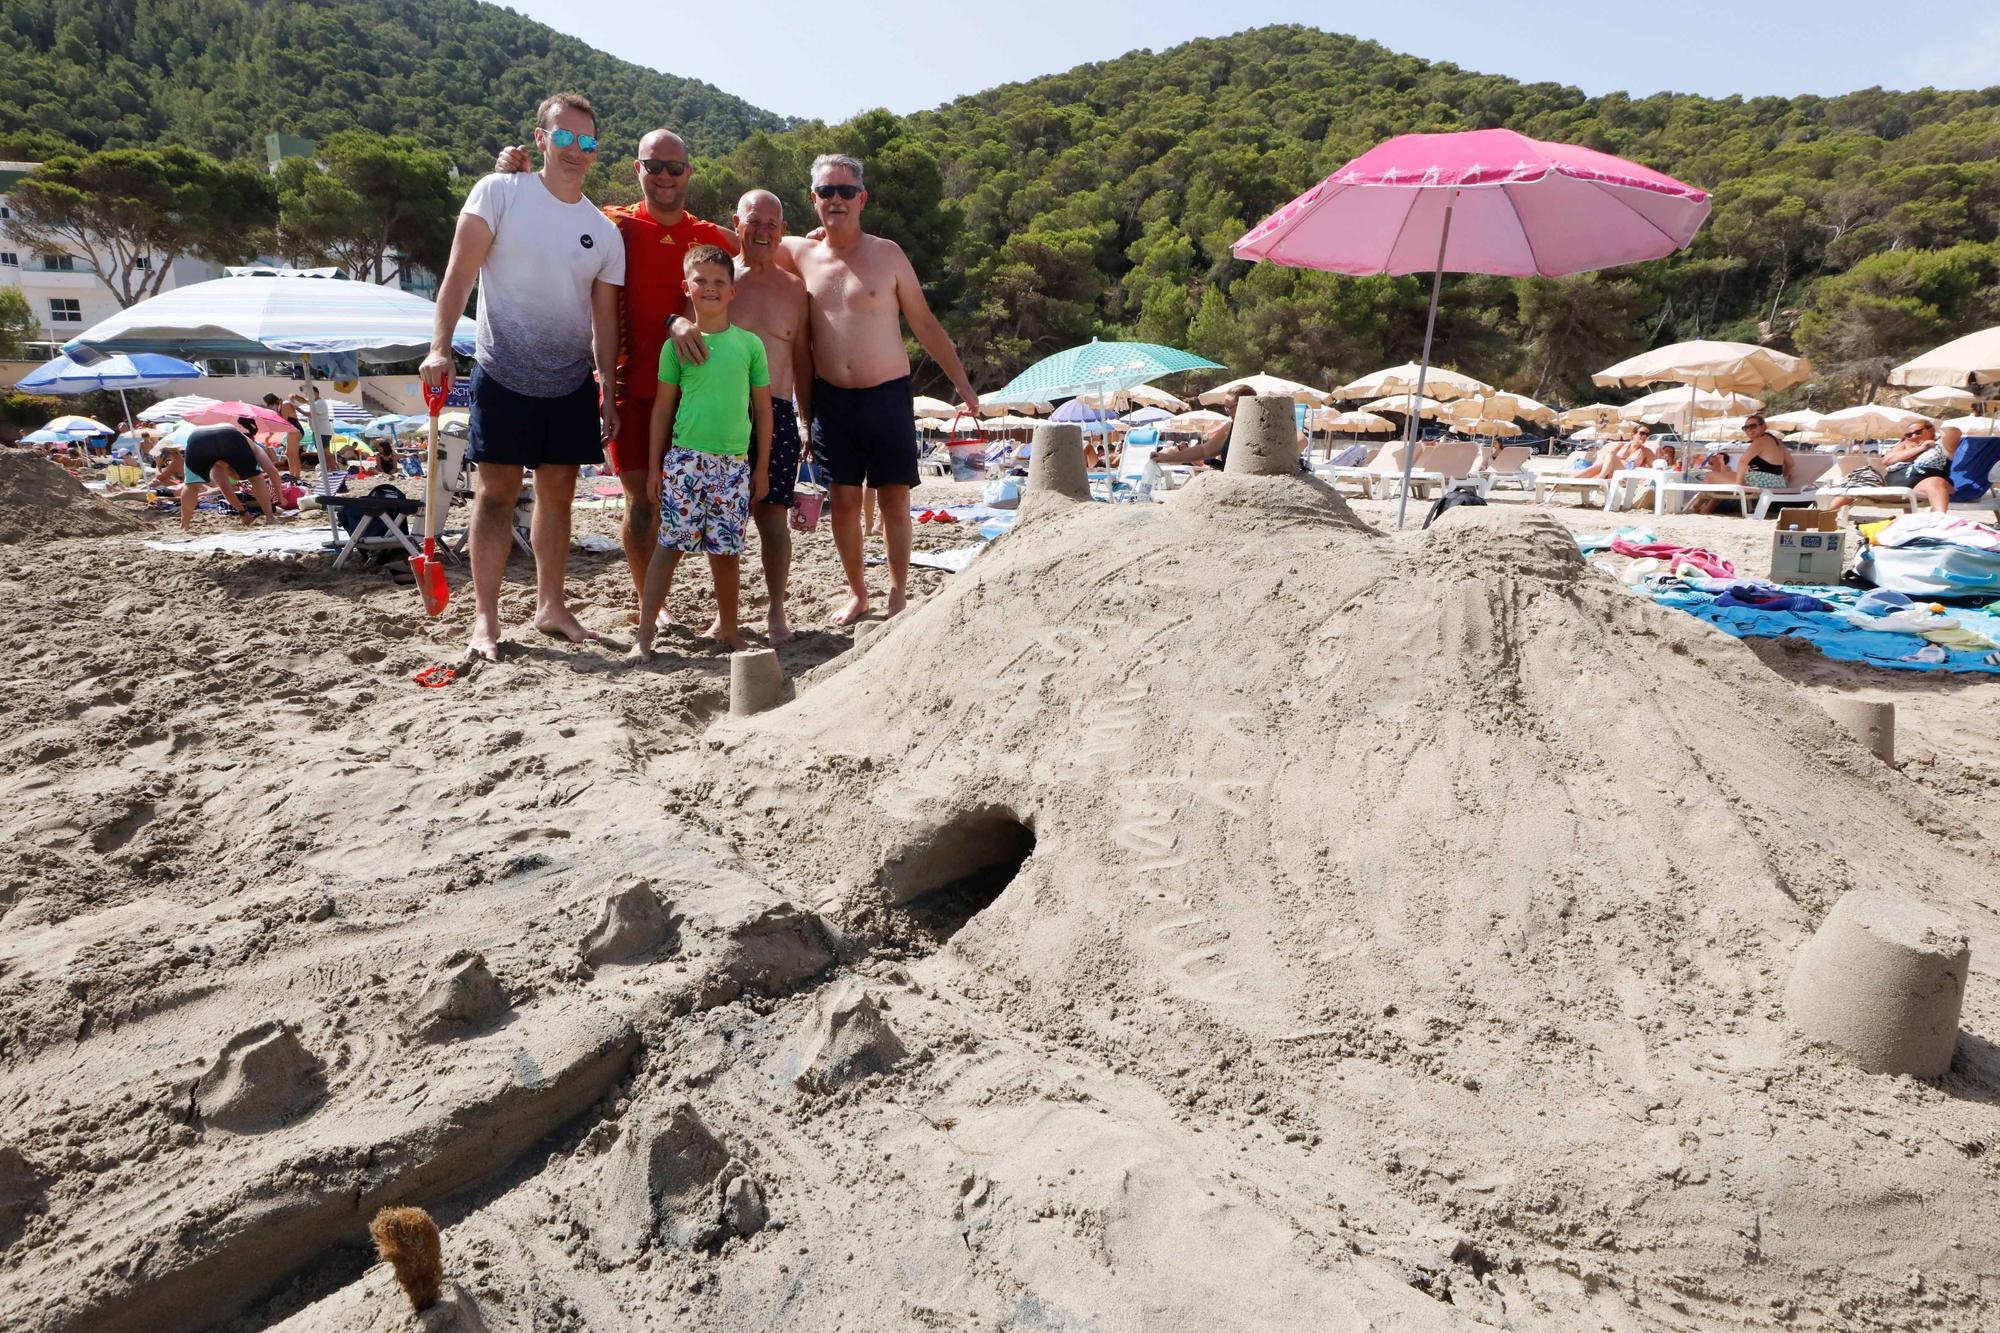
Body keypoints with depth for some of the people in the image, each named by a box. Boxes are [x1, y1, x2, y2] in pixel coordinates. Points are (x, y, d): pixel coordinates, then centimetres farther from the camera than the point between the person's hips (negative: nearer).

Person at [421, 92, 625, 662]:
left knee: (558, 492, 9)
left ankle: (551, 605, 21)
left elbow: (604, 317, 10)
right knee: (497, 491, -3)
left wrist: (608, 392, 6)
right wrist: (440, 347, -17)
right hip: (504, 374, -4)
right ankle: (485, 618, 3)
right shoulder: (499, 192, -3)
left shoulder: (604, 232, 9)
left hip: (573, 383, 4)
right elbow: (460, 273, -7)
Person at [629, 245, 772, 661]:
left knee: (726, 550, 6)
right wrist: (654, 466, 5)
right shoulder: (676, 344, 5)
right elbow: (663, 407, 8)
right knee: (671, 545, -3)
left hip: (733, 463, 1)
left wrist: (762, 467, 8)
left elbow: (762, 408, 10)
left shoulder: (750, 343, 7)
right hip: (685, 459, -1)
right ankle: (645, 632, 1)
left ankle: (728, 626, 23)